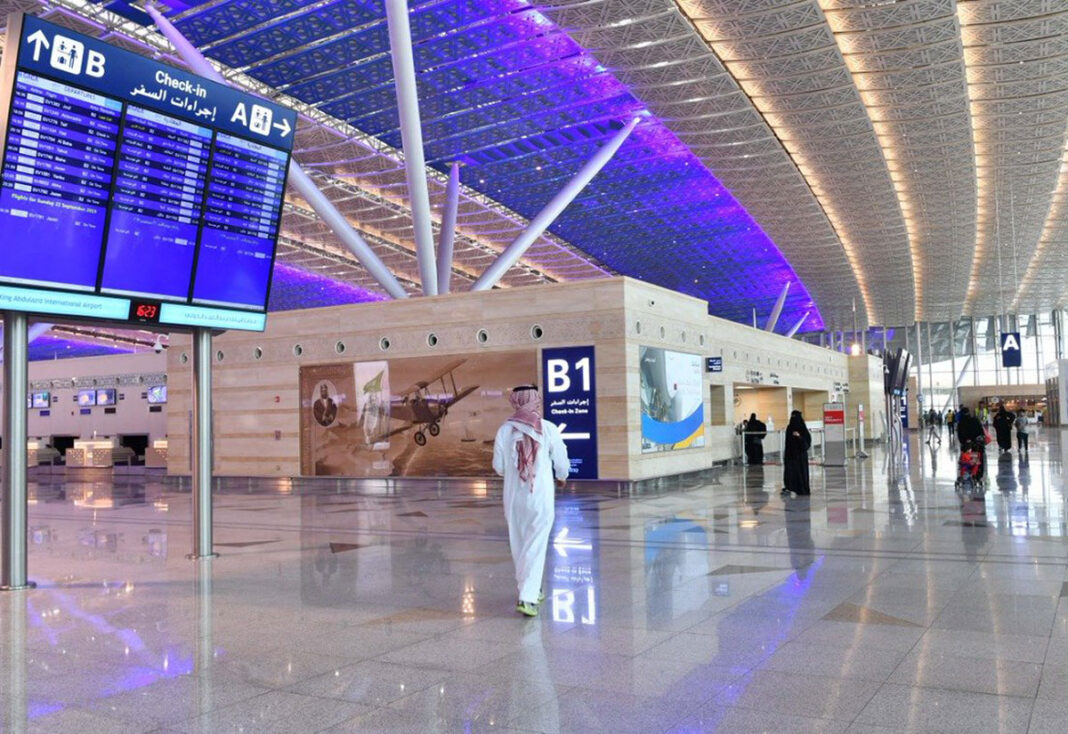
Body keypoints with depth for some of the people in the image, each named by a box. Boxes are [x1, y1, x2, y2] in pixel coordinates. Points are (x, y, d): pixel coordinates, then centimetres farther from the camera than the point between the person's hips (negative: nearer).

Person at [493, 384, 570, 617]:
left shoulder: (505, 430, -5)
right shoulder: (549, 429, -8)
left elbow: (499, 467, 1)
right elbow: (562, 463, -1)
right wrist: (562, 477, 21)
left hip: (514, 497, 2)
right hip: (541, 497, -2)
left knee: (519, 545, 17)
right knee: (535, 547, 1)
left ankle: (530, 591, 30)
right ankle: (527, 597, -8)